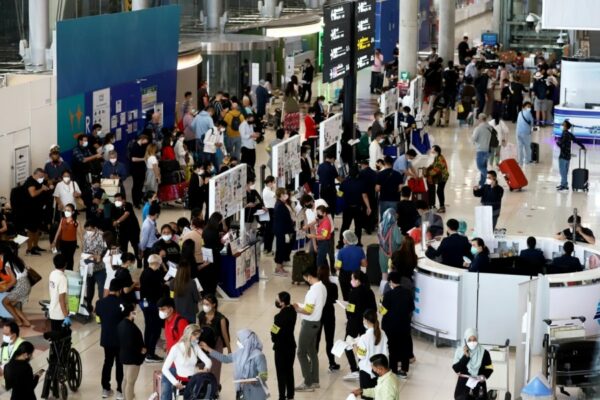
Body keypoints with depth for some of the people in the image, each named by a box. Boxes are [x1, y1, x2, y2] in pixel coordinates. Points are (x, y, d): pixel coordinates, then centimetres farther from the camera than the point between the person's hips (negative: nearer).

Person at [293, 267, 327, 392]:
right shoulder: (322, 287, 6)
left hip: (309, 324, -10)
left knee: (301, 353, -1)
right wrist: (300, 306, 8)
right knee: (312, 352, 17)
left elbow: (308, 311, -24)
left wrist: (296, 309, -10)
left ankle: (308, 383, 1)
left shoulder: (314, 290, -24)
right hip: (315, 322, 10)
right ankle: (315, 381, 24)